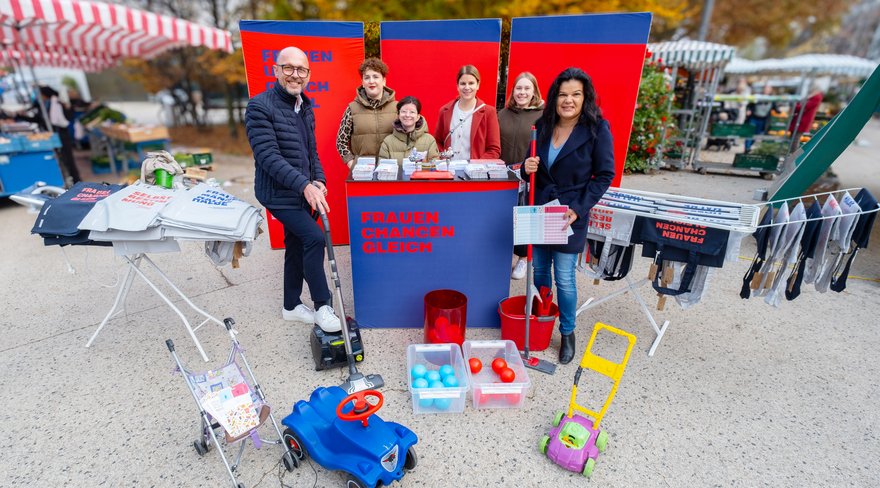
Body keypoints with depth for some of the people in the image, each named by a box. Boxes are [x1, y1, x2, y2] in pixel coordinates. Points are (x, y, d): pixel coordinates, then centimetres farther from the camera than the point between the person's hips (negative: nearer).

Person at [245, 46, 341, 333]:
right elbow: (268, 156, -23)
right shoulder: (260, 106, -14)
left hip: (303, 192, 8)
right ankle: (323, 307, -3)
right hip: (278, 194, -8)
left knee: (297, 246, 14)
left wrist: (319, 180, -1)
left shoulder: (305, 108, 11)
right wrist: (304, 185, -31)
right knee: (315, 237, -18)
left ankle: (292, 306, 31)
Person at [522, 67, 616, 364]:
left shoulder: (597, 129, -9)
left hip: (570, 216, -4)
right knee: (539, 269, 15)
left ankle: (567, 333, 24)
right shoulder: (543, 126, 4)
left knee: (564, 277, 1)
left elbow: (604, 175, -7)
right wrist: (527, 167, -10)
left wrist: (578, 209, -15)